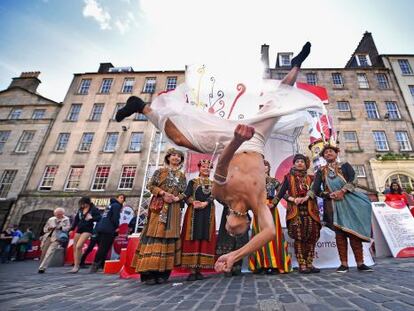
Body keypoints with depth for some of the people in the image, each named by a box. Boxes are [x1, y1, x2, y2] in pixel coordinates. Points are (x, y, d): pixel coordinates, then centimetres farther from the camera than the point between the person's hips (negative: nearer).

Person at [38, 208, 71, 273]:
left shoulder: (66, 220, 5)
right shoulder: (51, 219, 15)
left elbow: (68, 228, -4)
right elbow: (44, 229, 19)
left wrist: (60, 228, -18)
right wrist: (49, 228, -3)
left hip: (56, 239, -4)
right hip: (47, 237, 4)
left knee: (50, 252, -15)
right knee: (44, 252, 5)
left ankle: (42, 268, -12)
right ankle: (42, 266, 22)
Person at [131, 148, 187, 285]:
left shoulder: (182, 176, 15)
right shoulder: (160, 171, 8)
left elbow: (184, 193, 11)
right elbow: (150, 185, 1)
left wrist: (177, 198, -9)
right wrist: (163, 193, -13)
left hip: (174, 208, 3)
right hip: (158, 206, -3)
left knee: (169, 235, 1)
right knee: (155, 233, -7)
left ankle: (162, 272, 7)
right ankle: (149, 272, -3)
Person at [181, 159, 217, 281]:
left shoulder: (213, 184, 15)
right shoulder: (193, 182, 8)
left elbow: (213, 196, -3)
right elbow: (187, 195, -3)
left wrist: (205, 203, -21)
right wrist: (193, 202, -23)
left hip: (208, 213, 3)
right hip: (194, 213, -2)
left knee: (205, 239, 1)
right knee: (193, 239, -4)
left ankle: (199, 269, 8)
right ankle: (192, 270, 0)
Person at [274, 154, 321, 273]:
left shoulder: (310, 178, 16)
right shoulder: (289, 177, 8)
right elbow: (282, 193, 0)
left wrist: (306, 197, -19)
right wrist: (293, 199, -16)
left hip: (310, 211, 3)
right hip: (295, 211, -3)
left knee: (311, 237, -1)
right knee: (299, 237, -7)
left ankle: (309, 264, 11)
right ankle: (302, 265, 0)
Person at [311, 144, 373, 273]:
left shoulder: (345, 165, 11)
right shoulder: (321, 171, 12)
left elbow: (353, 180, -4)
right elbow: (316, 190, 2)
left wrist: (342, 191, -17)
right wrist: (331, 195, -12)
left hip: (349, 201, 0)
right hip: (332, 203, 1)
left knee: (353, 231, -3)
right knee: (339, 232, -1)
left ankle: (360, 263, 4)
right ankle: (344, 264, 2)